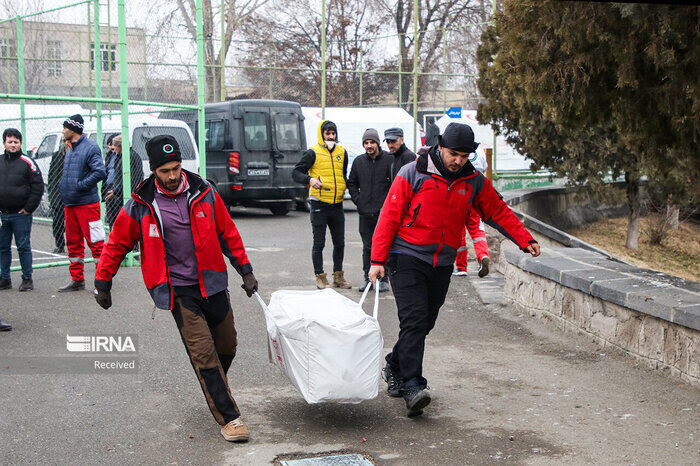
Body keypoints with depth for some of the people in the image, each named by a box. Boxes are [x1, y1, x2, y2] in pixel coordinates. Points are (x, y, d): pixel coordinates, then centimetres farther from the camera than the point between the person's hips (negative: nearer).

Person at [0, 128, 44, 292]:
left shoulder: (27, 162, -3)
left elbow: (38, 187, -5)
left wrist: (28, 209, -8)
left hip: (21, 215, -4)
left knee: (23, 247, 1)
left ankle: (27, 279, 9)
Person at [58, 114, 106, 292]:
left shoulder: (90, 147, -11)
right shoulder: (69, 148, 16)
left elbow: (100, 172, -22)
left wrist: (80, 185, -19)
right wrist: (63, 187, 10)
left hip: (87, 202, -9)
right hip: (70, 203, 9)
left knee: (95, 241, -5)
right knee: (73, 242, 13)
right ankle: (77, 279, 22)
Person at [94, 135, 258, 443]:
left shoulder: (204, 192, 0)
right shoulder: (141, 204, -7)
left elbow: (227, 232, 10)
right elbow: (117, 244, 5)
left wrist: (245, 270, 10)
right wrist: (102, 284, 8)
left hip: (211, 283, 4)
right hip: (177, 291, -4)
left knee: (227, 346, 11)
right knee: (203, 352, -11)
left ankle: (216, 392, 38)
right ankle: (228, 417, -5)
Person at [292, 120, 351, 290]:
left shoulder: (342, 152, 11)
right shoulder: (313, 153, -4)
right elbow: (296, 172, -6)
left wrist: (344, 189, 13)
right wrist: (309, 179, -23)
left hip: (337, 204, 5)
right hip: (319, 204, -5)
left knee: (339, 243, 10)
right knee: (319, 244, 1)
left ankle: (338, 276, 22)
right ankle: (320, 277, 11)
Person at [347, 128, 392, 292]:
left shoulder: (389, 159, -3)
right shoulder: (358, 161, 9)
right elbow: (352, 183, 20)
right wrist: (358, 200, 8)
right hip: (365, 212, 4)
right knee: (368, 247, 8)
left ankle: (384, 279, 6)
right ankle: (368, 278, 16)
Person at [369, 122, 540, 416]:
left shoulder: (474, 182, 5)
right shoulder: (413, 175, -8)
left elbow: (498, 212, 17)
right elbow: (389, 217, -7)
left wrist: (525, 240, 10)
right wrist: (378, 260, -11)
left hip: (442, 264, 5)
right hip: (407, 258, -5)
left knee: (425, 323, 10)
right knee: (414, 320, -15)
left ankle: (394, 368, 31)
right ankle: (412, 386, -16)